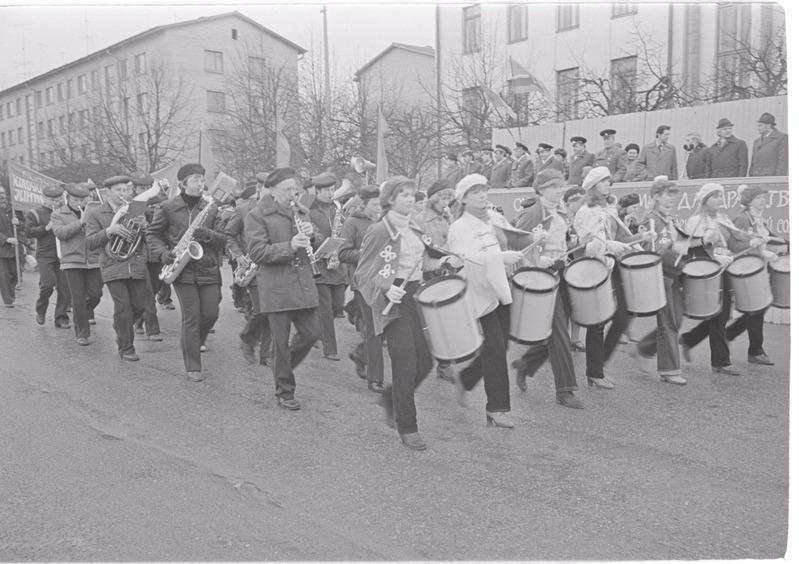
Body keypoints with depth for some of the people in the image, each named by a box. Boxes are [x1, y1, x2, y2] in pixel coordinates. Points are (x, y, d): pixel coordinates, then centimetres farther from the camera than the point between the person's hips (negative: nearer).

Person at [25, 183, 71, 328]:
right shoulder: (34, 214, 5)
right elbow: (28, 232, -4)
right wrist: (46, 227, -14)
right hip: (45, 255, -3)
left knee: (64, 288, -2)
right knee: (48, 283, -15)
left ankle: (61, 319, 8)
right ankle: (40, 311, 11)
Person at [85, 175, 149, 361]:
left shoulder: (137, 210, 9)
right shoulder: (95, 213, 2)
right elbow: (90, 243, -5)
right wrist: (109, 230, -20)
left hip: (136, 264, 3)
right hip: (112, 267, -3)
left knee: (139, 306, 4)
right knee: (123, 308, -8)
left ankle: (120, 330, 36)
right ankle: (126, 348, 7)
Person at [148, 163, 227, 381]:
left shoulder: (211, 207, 8)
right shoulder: (168, 208, 1)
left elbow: (223, 240, 6)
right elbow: (152, 234, 9)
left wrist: (208, 235, -16)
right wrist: (164, 253, -8)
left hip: (209, 269, 3)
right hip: (183, 270, -3)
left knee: (210, 314, 0)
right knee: (191, 317, -4)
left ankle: (192, 343, 32)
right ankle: (193, 368, 6)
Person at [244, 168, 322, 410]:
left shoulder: (301, 211, 14)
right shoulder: (257, 216, -5)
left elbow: (319, 243, 20)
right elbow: (257, 252, -14)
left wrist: (310, 234, -4)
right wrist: (289, 246, -25)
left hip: (303, 285, 6)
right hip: (276, 288, -6)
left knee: (312, 333, 6)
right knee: (282, 342, 1)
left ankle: (282, 366, 32)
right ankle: (284, 393, 17)